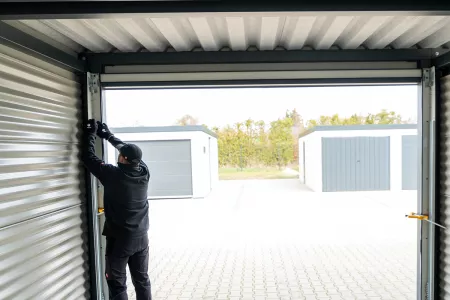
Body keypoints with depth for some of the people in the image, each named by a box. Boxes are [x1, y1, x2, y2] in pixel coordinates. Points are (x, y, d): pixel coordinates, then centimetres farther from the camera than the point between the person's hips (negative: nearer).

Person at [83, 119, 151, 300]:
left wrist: (91, 134, 6)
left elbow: (89, 158, -8)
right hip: (141, 237, 5)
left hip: (119, 238, -5)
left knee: (117, 284, 8)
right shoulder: (144, 172, -5)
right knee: (142, 280, 16)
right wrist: (108, 135, 19)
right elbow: (131, 152, 12)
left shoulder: (113, 175, -18)